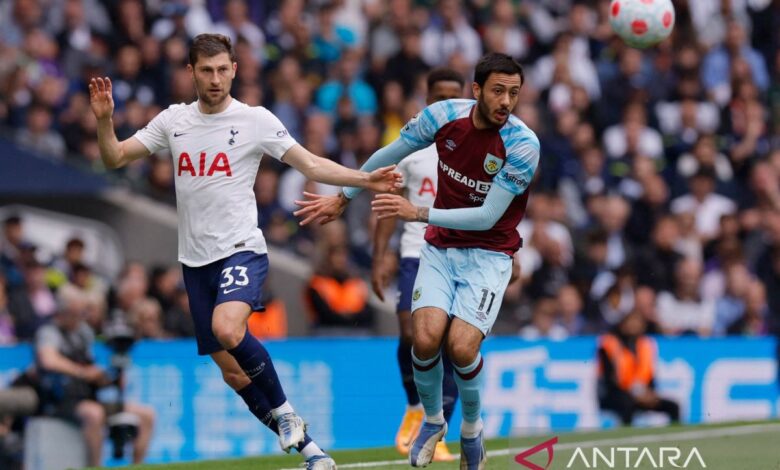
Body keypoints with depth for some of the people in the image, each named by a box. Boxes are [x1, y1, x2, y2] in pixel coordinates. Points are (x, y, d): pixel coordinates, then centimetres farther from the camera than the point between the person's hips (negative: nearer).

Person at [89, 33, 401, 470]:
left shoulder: (255, 119, -4)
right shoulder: (174, 120, 7)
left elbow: (312, 164, -6)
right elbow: (115, 158, 9)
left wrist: (365, 179, -18)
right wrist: (104, 120, -9)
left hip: (242, 251, -5)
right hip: (196, 261, 5)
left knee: (227, 329, -33)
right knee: (232, 371, 5)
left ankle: (284, 411, -12)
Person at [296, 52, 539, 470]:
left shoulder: (523, 144, -20)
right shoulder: (443, 116, -10)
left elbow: (487, 217, -22)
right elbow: (388, 156, 8)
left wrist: (419, 213, -28)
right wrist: (343, 198, 17)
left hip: (487, 255, -3)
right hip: (440, 249, 3)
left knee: (461, 346, -21)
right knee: (426, 337, -20)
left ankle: (471, 428, 10)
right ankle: (432, 420, 9)